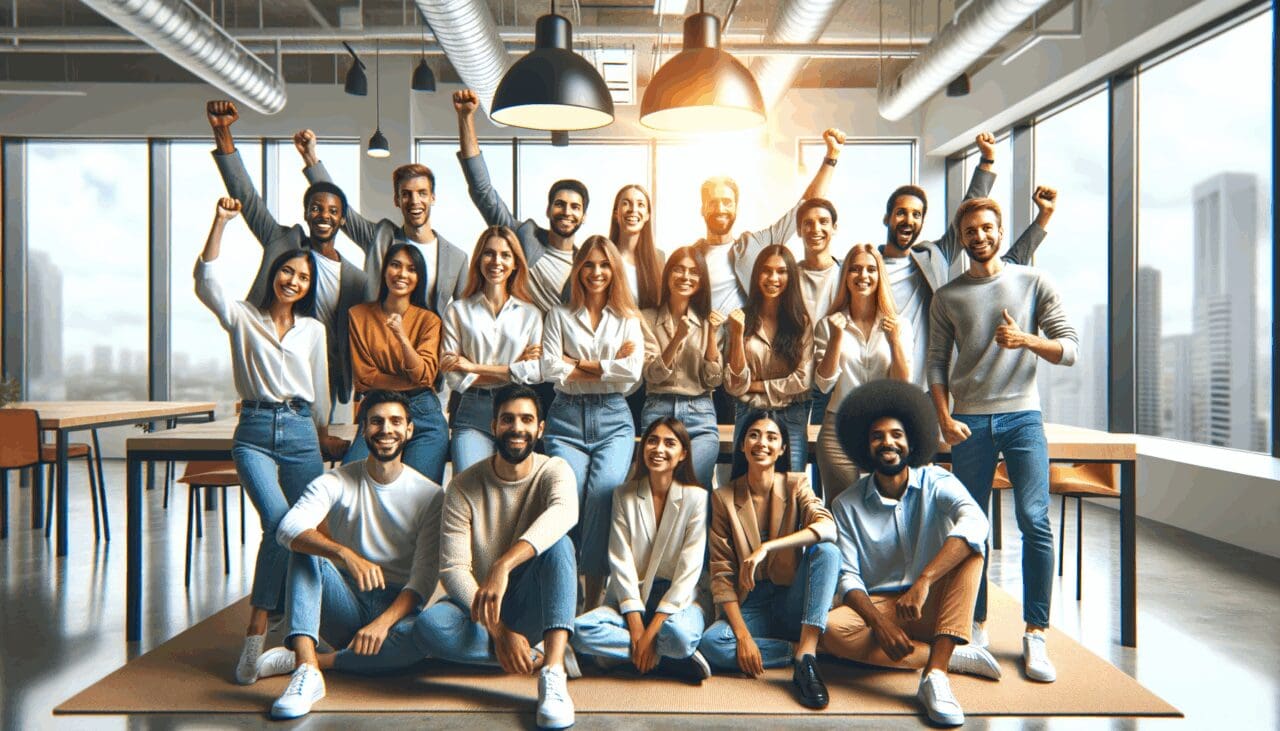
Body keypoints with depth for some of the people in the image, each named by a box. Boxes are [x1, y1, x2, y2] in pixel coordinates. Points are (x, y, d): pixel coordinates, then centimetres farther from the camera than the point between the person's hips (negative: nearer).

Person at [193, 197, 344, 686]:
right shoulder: (242, 318, 7)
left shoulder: (313, 329, 13)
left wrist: (323, 435, 22)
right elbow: (206, 282, -11)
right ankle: (256, 634, -12)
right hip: (254, 431, -2)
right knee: (280, 523, -21)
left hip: (300, 433, 3)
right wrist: (220, 223, -16)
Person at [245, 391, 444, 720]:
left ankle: (298, 658, -26)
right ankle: (308, 670, -38)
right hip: (346, 604, 1)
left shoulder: (430, 495, -2)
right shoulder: (336, 482, -1)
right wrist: (345, 554, -38)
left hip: (397, 608, -1)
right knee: (306, 549, -23)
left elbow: (424, 578, -8)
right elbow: (289, 529, -21)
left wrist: (383, 622, -25)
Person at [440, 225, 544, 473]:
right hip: (472, 416, -1)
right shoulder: (458, 310, 11)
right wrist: (512, 370, -5)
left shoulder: (530, 314, 12)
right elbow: (452, 376, 1)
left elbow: (537, 372, -1)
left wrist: (475, 367, -3)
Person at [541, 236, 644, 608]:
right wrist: (607, 367, -3)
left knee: (605, 490, -25)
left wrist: (579, 363, -2)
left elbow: (632, 371, -4)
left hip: (613, 417, 0)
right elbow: (550, 369, -2)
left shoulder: (627, 319, 14)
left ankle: (594, 596, -18)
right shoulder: (559, 315, 13)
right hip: (567, 416, 0)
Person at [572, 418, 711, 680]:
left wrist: (651, 630, -17)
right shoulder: (624, 495, 3)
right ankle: (668, 658, -18)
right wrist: (635, 626, -16)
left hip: (678, 597, -3)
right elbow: (620, 561, -4)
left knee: (680, 635, -38)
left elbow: (689, 568, -10)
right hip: (632, 597, 3)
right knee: (580, 631, -26)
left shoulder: (696, 498, -4)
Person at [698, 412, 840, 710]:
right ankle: (802, 652, -16)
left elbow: (828, 528, -22)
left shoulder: (796, 484, 0)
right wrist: (743, 634, -17)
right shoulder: (724, 497, -1)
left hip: (792, 603, 0)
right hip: (750, 606, 0)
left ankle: (806, 653, -29)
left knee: (826, 551, -26)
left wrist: (766, 547, -33)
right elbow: (722, 573, -5)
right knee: (710, 643, -31)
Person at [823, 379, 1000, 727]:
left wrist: (923, 583, -40)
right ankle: (953, 656, -20)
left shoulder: (935, 482, -6)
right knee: (831, 628, -31)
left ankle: (935, 674, -35)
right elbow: (848, 577, -6)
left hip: (933, 607, -1)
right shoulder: (847, 505, 0)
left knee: (969, 545, -26)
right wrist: (880, 623, -26)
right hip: (877, 606, 1)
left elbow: (975, 522, -28)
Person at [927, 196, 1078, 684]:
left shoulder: (1034, 283, 6)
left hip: (1022, 415, -1)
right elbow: (937, 364, 6)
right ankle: (977, 626, 15)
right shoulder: (947, 297, 9)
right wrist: (944, 419, -6)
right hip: (969, 422, 1)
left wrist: (1027, 340, -16)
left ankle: (1035, 635, 0)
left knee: (1035, 521, -9)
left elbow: (1069, 350, 2)